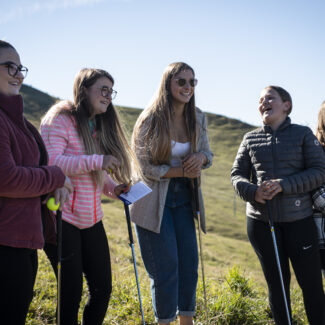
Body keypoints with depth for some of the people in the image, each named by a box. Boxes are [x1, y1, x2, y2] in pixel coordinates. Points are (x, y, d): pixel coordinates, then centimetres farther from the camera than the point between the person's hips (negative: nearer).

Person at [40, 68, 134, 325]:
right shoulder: (60, 119, -9)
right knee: (72, 293, -1)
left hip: (91, 220, 8)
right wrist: (97, 160, -29)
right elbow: (50, 162, -24)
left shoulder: (100, 126, 15)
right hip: (62, 219, -7)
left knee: (102, 289, 9)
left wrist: (114, 188, 2)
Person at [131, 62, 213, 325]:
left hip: (183, 197, 5)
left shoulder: (197, 118, 2)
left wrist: (200, 158, -14)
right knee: (166, 266, -2)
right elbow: (144, 166, -14)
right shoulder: (150, 119, -13)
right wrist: (181, 170, -19)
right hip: (154, 199, -5)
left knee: (189, 263, 7)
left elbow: (208, 153, 10)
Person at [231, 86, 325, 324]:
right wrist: (252, 192, -14)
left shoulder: (303, 134, 2)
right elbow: (237, 174, 8)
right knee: (276, 282, 11)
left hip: (298, 218, -2)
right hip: (260, 219, 2)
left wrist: (283, 185, -18)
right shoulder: (250, 139, 10)